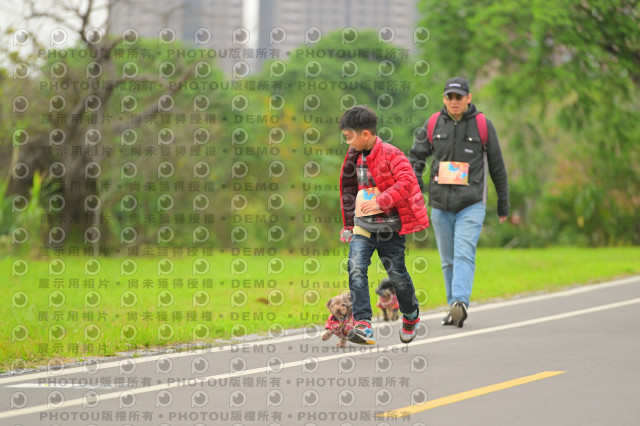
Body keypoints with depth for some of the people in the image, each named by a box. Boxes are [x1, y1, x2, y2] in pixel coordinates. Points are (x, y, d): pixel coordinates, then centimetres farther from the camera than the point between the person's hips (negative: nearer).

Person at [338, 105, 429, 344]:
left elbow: (406, 183, -25)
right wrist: (348, 224, 26)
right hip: (362, 226, 5)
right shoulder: (355, 156, 9)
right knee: (356, 268, -16)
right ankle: (362, 325, -22)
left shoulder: (391, 155, -13)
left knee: (397, 274, 8)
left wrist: (381, 201, -35)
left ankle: (410, 315, 37)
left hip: (389, 227, -5)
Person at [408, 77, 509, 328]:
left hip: (471, 204, -3)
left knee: (464, 254, -19)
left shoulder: (483, 125, -1)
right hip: (441, 204, 4)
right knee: (448, 260, 8)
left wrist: (504, 205, 12)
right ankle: (454, 309, 17)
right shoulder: (433, 125, 6)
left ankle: (461, 303, -30)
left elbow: (497, 166, 7)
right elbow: (416, 156, 10)